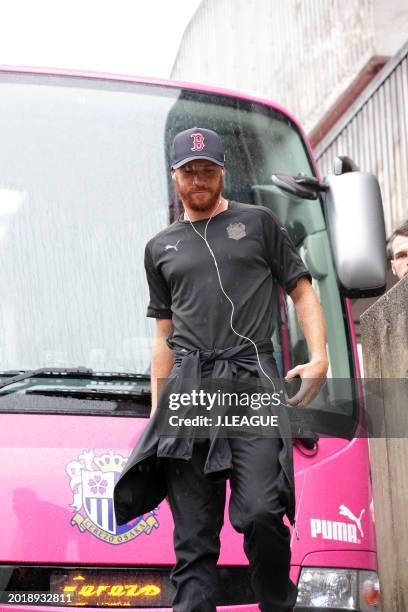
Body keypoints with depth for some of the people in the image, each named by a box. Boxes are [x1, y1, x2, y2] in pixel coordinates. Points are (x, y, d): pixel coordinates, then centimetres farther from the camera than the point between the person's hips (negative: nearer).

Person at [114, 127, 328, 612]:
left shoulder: (259, 223, 15)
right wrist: (157, 408, 17)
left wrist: (319, 358, -2)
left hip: (251, 377, -3)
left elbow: (302, 293, 14)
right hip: (188, 388, 3)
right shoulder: (161, 248, 23)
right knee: (193, 537, -3)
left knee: (260, 512, -20)